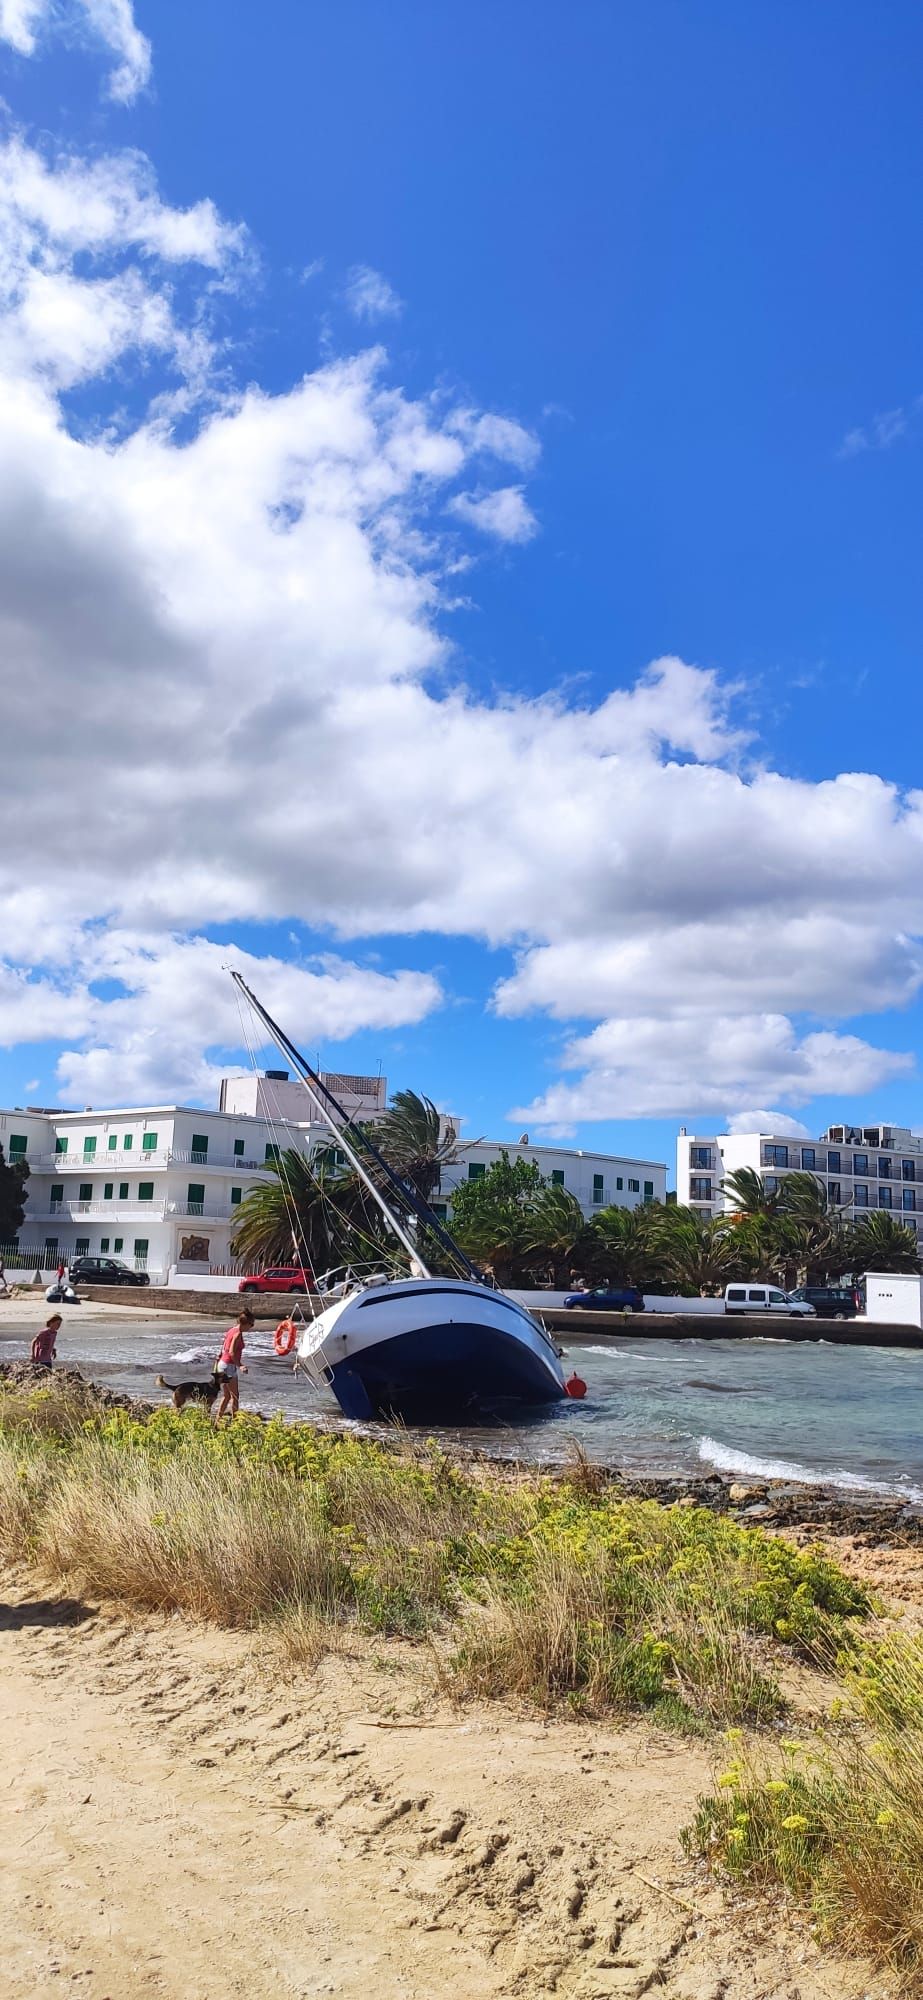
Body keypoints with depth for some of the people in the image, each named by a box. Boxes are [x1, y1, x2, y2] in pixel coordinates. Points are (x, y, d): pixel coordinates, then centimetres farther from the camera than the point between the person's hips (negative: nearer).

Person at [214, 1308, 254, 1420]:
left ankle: (218, 1420, 18)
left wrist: (217, 1365, 21)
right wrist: (240, 1366, -25)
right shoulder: (238, 1333, -15)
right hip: (229, 1366, -9)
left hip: (222, 1363, 9)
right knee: (235, 1396, -1)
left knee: (226, 1396, 16)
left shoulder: (232, 1330, 11)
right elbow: (231, 1352, -24)